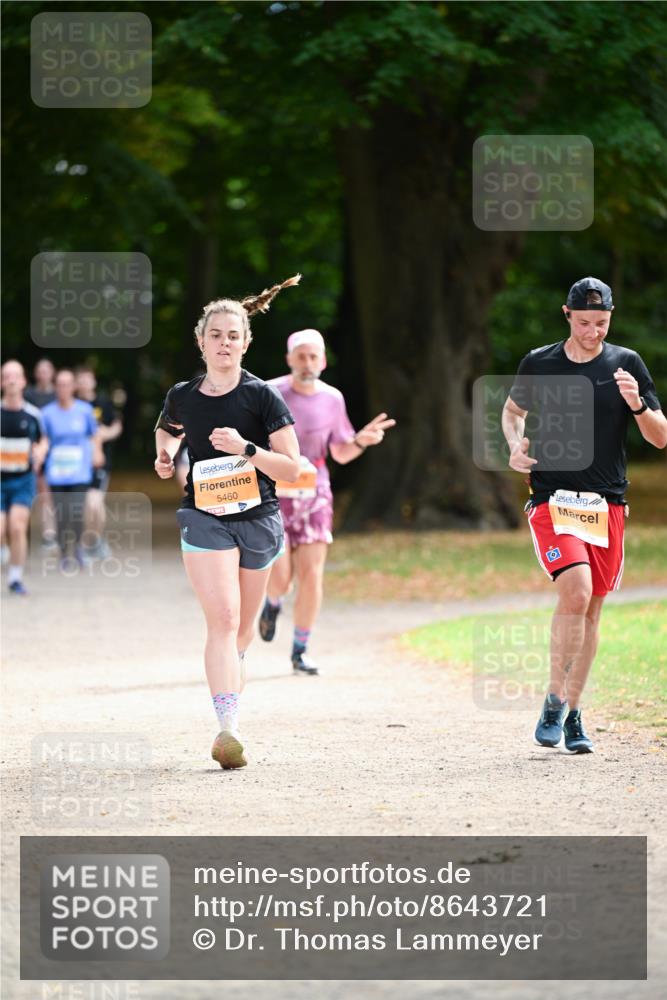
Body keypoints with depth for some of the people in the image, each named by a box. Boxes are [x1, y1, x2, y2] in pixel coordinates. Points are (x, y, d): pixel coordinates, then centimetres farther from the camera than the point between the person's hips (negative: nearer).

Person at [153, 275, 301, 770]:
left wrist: (246, 449, -20)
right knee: (223, 619, -18)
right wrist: (165, 455, 6)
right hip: (204, 517, 0)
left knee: (243, 628, 12)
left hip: (257, 519, 1)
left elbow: (292, 468, -7)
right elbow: (167, 429, 27)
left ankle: (230, 669, 43)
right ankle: (229, 729, -26)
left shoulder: (263, 397, -6)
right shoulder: (182, 396, 2)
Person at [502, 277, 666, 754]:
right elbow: (513, 409, 23)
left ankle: (572, 715, 18)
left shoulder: (626, 363, 2)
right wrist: (516, 445, 3)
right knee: (576, 590, -22)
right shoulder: (539, 364, 3)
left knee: (591, 608, 6)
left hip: (607, 504, 2)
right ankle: (555, 701, -11)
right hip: (552, 500, -2)